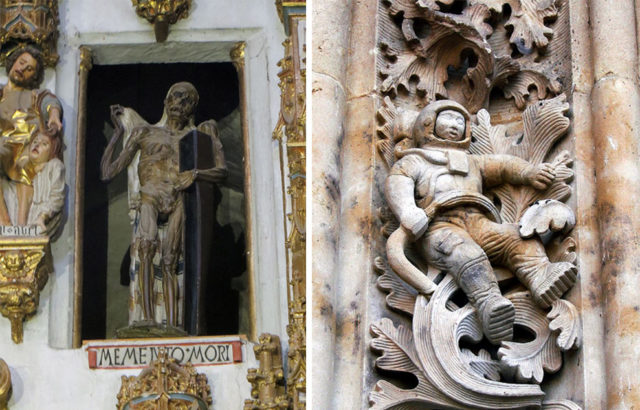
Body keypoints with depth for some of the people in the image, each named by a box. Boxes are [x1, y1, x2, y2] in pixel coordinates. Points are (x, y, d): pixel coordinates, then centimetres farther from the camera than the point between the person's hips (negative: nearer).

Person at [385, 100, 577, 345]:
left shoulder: (472, 162, 44)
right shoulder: (413, 161, 29)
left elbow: (503, 166, 30)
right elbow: (397, 184, 9)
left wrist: (530, 173, 8)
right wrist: (407, 212, -13)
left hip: (478, 221, 5)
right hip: (440, 225, -4)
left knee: (518, 239, -26)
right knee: (465, 253, -37)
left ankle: (541, 278, -51)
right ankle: (489, 303, -59)